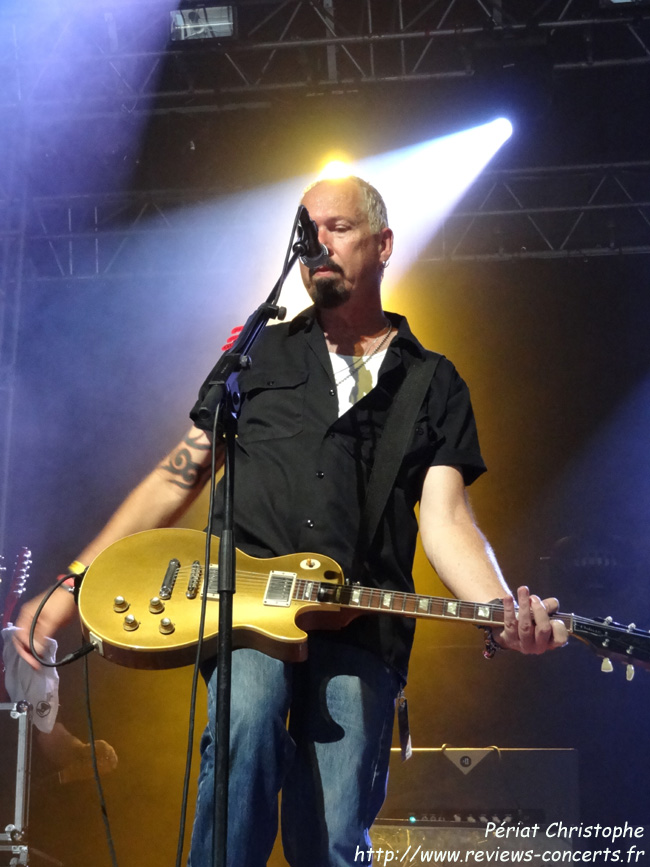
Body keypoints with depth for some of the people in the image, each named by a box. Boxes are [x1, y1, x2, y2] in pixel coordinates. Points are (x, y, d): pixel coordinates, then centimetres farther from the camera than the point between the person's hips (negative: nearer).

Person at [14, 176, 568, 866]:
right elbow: (179, 476, 14)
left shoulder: (436, 385, 15)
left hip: (362, 629, 0)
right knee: (249, 716, -31)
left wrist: (506, 613, -18)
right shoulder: (261, 355, 18)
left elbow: (445, 518, 3)